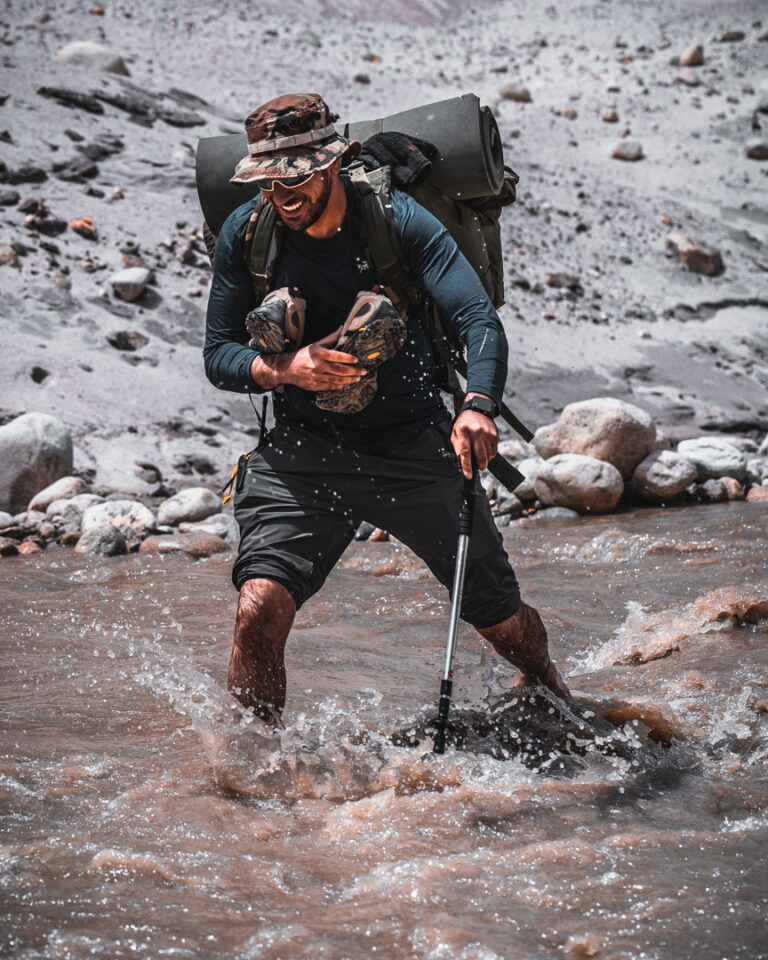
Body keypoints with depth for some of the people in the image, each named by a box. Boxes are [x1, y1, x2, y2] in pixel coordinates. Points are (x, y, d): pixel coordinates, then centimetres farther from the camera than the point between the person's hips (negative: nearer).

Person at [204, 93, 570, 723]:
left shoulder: (397, 220, -12)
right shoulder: (246, 235, -5)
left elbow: (479, 318, -21)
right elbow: (218, 356, 1)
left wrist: (479, 406, -41)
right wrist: (286, 369, -21)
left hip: (414, 449, 0)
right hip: (304, 453, 1)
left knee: (503, 621, 9)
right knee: (260, 610, -23)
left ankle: (555, 696, 45)